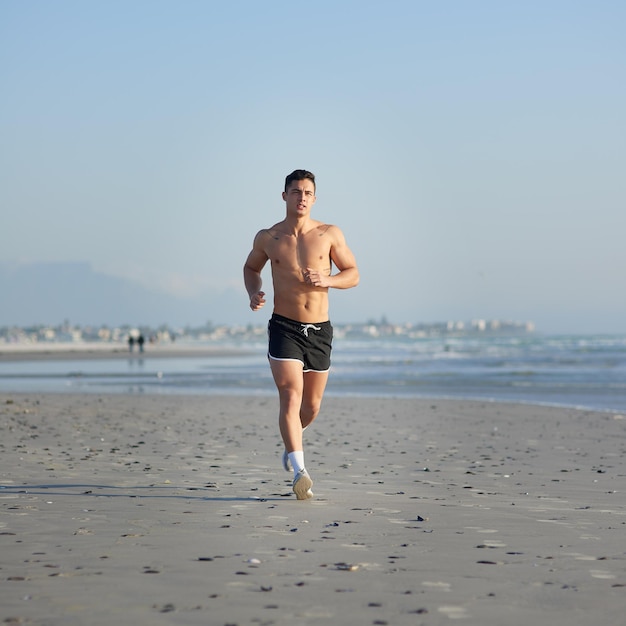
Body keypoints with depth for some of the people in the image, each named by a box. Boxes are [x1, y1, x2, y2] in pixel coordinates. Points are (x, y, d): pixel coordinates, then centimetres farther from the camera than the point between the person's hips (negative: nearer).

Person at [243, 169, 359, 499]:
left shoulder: (330, 234, 1)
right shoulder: (267, 238, 2)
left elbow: (353, 274, 4)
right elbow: (251, 268, 20)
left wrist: (326, 280, -16)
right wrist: (254, 293, -1)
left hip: (320, 330, 2)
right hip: (284, 328, -2)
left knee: (312, 405, 13)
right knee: (290, 396, -19)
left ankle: (292, 440, 47)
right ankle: (300, 472, -25)